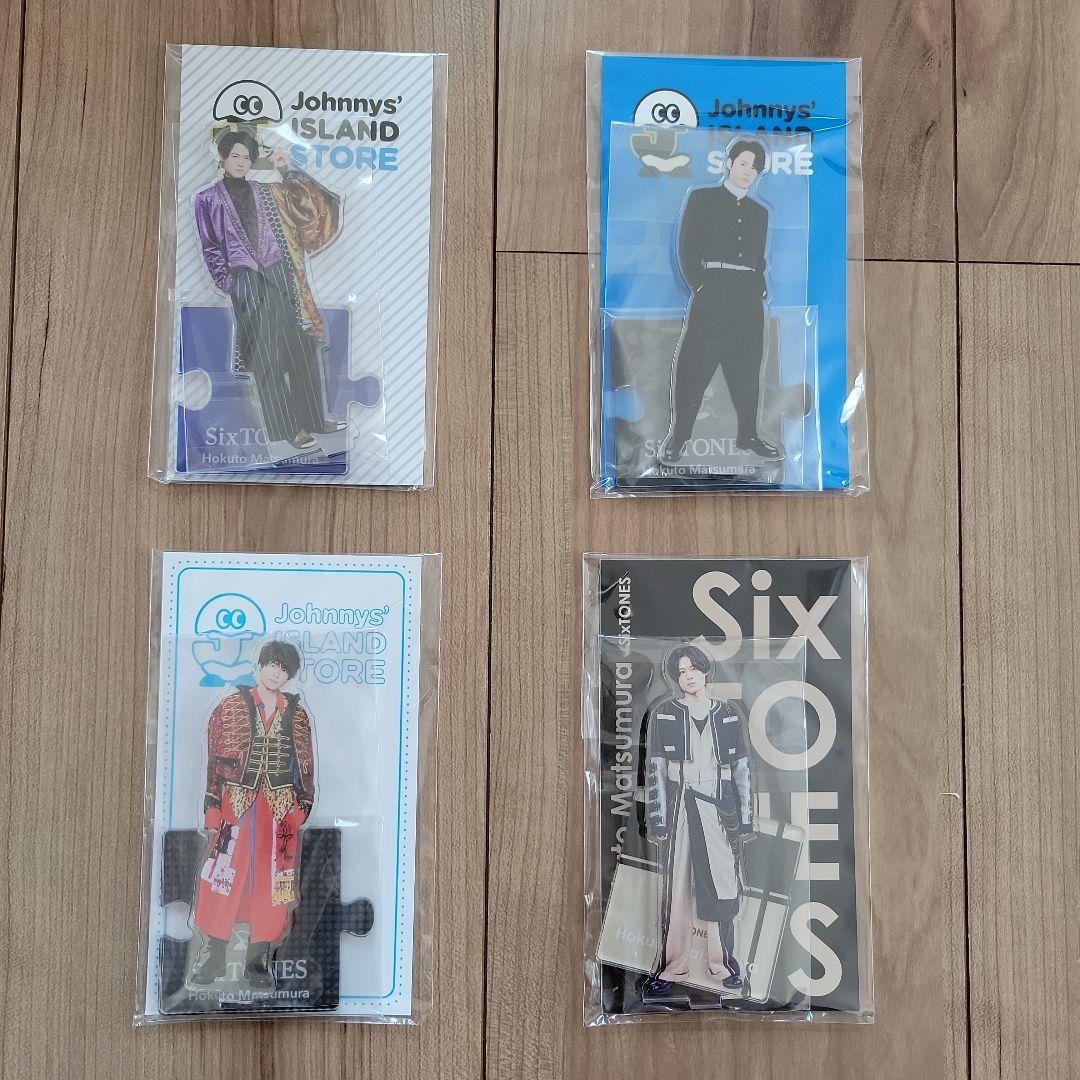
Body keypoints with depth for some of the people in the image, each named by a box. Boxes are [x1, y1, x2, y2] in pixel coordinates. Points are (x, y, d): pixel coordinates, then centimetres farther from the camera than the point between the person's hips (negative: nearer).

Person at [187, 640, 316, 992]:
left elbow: (305, 765, 10)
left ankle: (259, 962, 16)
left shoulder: (297, 714, 8)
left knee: (272, 881, 4)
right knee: (224, 877, -2)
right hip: (237, 805, -1)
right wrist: (214, 810, -6)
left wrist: (300, 810, 4)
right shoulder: (231, 706, 2)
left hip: (280, 810, 2)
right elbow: (216, 759, 0)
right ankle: (210, 959, 13)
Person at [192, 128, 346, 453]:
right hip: (247, 283, -4)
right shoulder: (207, 199, 7)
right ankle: (290, 429, 0)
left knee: (302, 347, 4)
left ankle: (313, 418, 14)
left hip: (283, 275, 4)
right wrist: (227, 282, -5)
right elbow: (210, 247, 4)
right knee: (267, 356, -4)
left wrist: (288, 171, 5)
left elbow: (308, 200, 16)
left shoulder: (265, 191, 17)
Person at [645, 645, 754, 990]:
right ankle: (676, 962, 10)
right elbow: (656, 769, -1)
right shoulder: (664, 715, 2)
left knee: (721, 884, 1)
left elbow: (741, 768, 9)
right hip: (678, 809, -1)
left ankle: (720, 960, 14)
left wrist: (745, 817, 4)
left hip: (717, 808, 2)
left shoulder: (727, 715, 8)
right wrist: (657, 819, -6)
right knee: (678, 884, 1)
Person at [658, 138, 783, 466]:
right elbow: (687, 248, 0)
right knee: (695, 362, -8)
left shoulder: (759, 212, 20)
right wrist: (698, 285, -10)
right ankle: (676, 438, -3)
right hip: (711, 290, -5)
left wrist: (760, 289, 6)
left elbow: (760, 258, 21)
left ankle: (747, 435, 15)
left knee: (747, 365, 6)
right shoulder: (701, 198, 7)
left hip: (749, 296, 5)